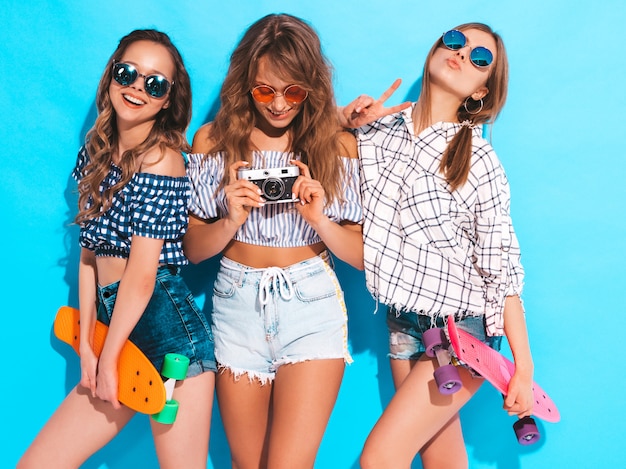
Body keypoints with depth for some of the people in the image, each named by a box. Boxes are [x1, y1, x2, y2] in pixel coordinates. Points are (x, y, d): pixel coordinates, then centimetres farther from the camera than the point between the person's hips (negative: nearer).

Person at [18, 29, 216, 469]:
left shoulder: (161, 157, -10)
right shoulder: (95, 153, 11)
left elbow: (142, 274, -13)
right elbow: (89, 255, 9)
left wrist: (108, 357, -6)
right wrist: (86, 346, 5)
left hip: (167, 329, -7)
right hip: (116, 329, 8)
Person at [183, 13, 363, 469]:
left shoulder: (339, 144, 0)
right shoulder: (213, 139, 2)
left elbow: (362, 256, -1)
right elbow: (193, 249, 3)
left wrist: (319, 218, -19)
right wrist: (232, 220, -16)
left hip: (311, 304, -2)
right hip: (237, 306, 2)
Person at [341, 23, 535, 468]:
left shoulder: (478, 160, -12)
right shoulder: (379, 128, -2)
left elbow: (502, 270, -9)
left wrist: (524, 368, -9)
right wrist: (346, 118, -8)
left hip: (465, 329, -4)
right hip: (404, 321, 4)